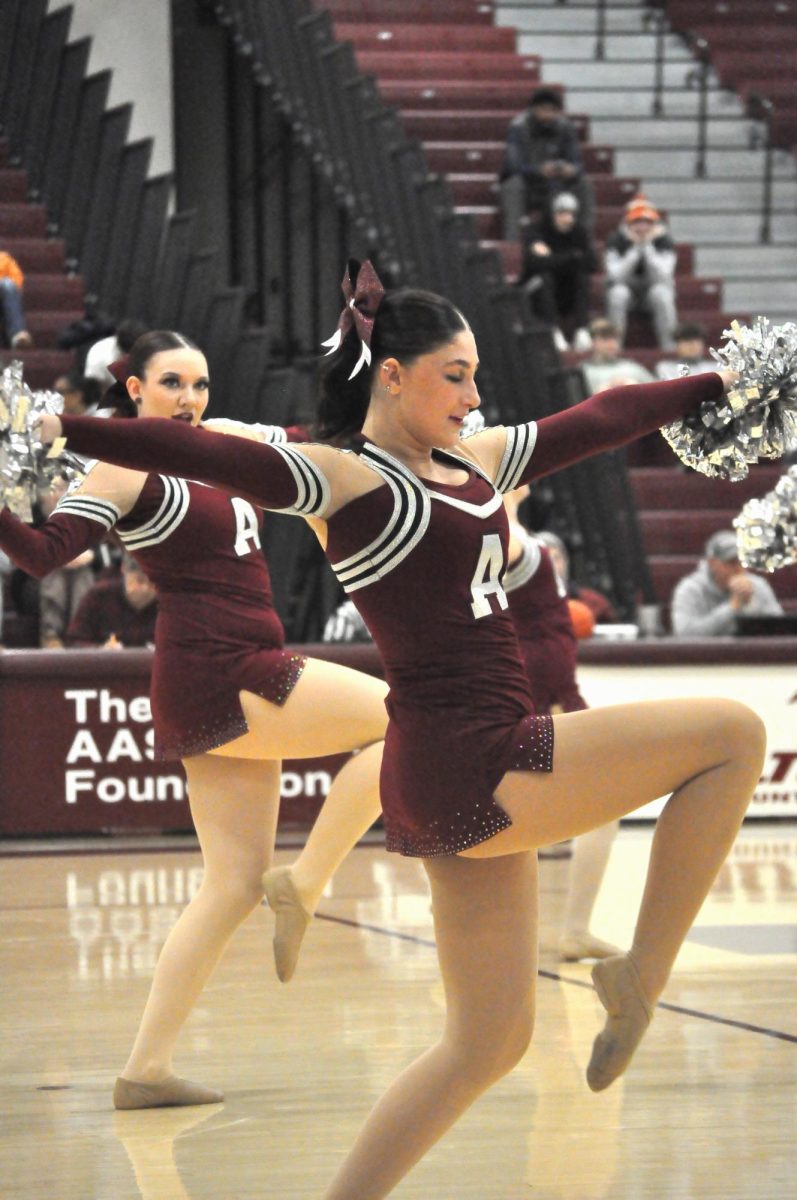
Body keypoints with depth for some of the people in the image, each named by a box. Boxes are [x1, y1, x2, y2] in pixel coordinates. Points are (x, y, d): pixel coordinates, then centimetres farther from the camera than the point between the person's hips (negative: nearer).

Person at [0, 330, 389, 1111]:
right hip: (212, 677, -8)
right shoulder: (125, 469, -7)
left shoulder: (226, 445, 15)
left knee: (237, 883, 7)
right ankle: (305, 890, -6)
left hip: (244, 678, 8)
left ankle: (146, 1069, 6)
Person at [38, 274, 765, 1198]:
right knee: (732, 734, -3)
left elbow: (602, 419, 26)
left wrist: (721, 381, 37)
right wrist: (63, 430, -34)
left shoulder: (476, 464, 16)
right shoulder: (344, 479, -7)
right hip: (465, 769, -8)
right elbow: (200, 454, -21)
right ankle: (639, 980, 3)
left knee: (489, 1044, 10)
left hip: (477, 787, 9)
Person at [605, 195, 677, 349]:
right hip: (626, 288, 0)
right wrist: (636, 248, -28)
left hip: (653, 287, 0)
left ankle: (668, 343, -23)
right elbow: (616, 275, -23)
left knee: (662, 293, -34)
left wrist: (647, 247, -30)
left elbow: (663, 276, -25)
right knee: (618, 293, -35)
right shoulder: (616, 240, -13)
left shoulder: (664, 241, -13)